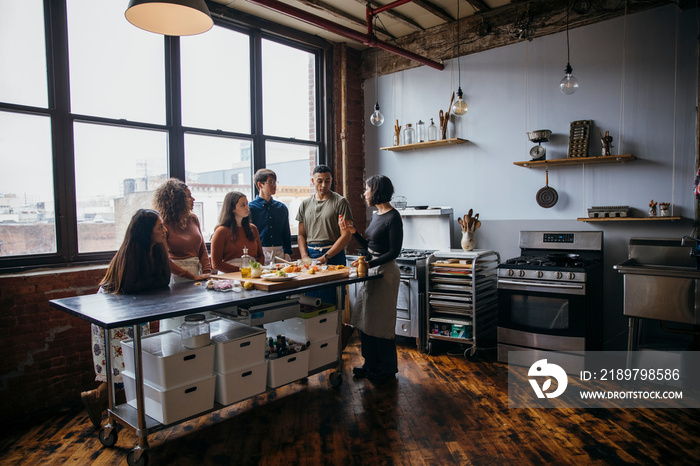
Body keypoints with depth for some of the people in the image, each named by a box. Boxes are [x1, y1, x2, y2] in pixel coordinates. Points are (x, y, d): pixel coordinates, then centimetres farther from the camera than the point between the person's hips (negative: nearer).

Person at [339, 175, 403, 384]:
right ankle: (371, 364, 28)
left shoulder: (393, 218, -15)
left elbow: (394, 251, -17)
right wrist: (353, 232, 8)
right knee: (365, 319, 14)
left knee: (381, 321, 1)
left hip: (385, 271, -9)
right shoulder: (376, 215, 12)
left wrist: (370, 263, -23)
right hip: (370, 270, 9)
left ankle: (387, 369, 17)